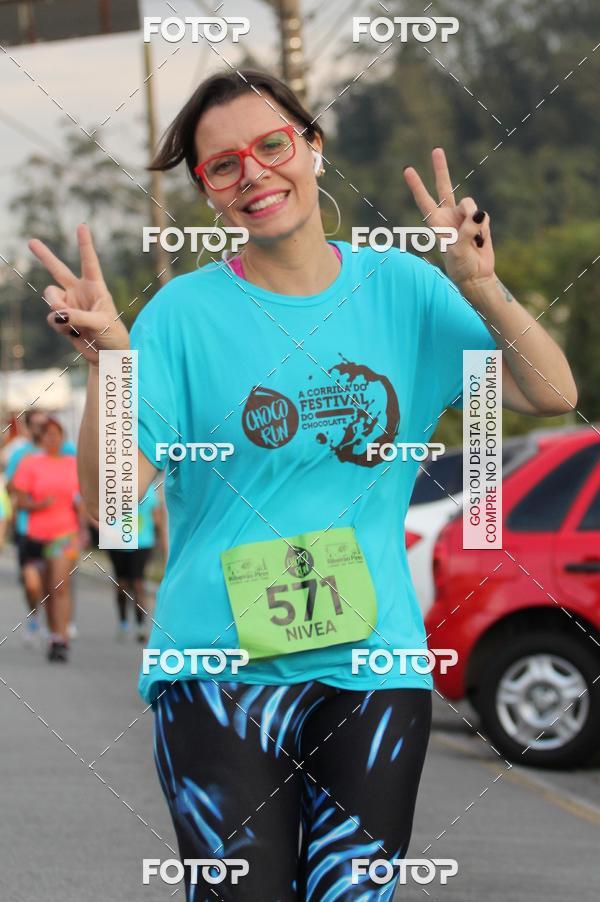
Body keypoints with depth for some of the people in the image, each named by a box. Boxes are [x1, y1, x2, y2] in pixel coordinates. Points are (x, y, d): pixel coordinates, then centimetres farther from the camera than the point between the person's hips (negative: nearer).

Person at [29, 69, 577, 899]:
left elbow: (552, 395, 0)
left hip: (373, 666, 2)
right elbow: (110, 496, -8)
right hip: (220, 674, -2)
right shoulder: (184, 313, -2)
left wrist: (479, 286, -14)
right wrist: (107, 359, -23)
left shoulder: (400, 287, 5)